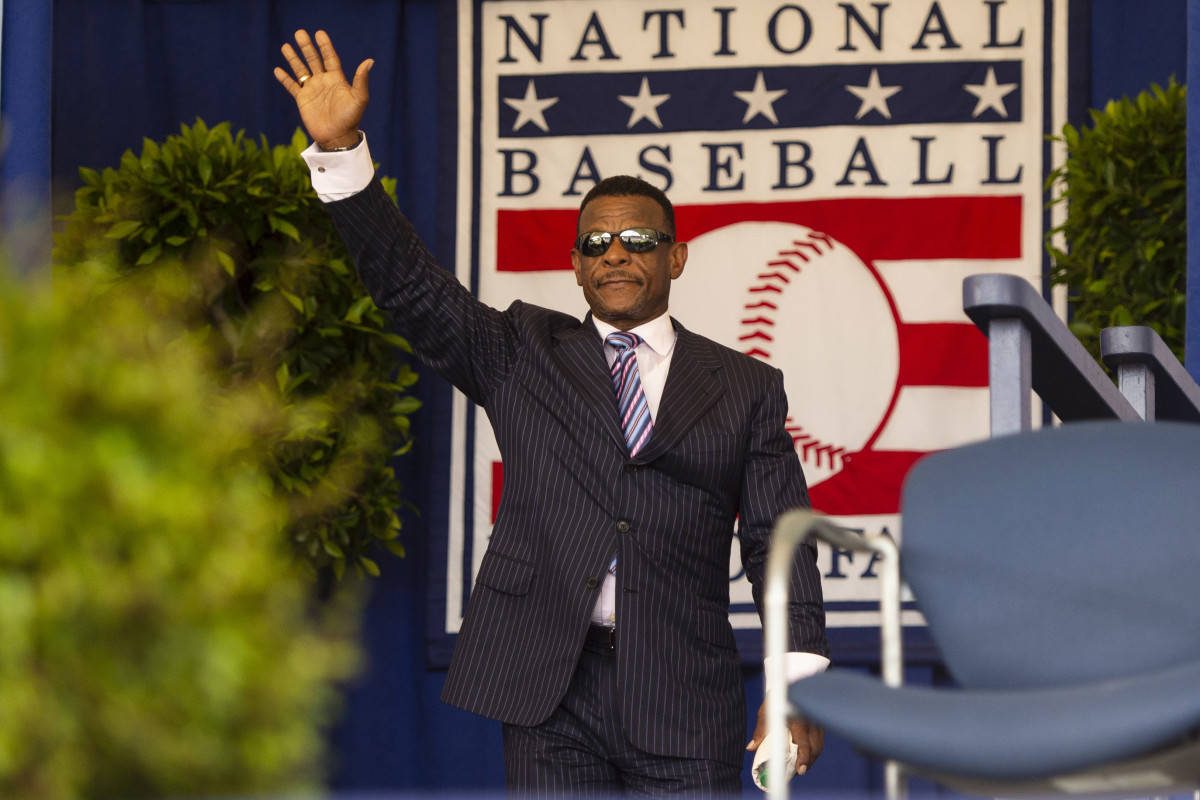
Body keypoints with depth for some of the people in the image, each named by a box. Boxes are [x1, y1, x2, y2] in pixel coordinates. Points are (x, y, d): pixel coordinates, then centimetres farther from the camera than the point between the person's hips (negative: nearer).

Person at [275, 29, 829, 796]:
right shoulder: (524, 354, 13)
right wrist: (340, 151, -10)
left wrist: (798, 681, -6)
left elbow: (780, 539, 5)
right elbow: (413, 287, 2)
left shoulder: (745, 387, 10)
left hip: (685, 703, -1)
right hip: (551, 686, 1)